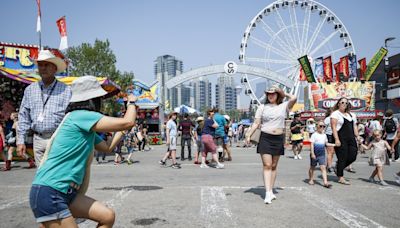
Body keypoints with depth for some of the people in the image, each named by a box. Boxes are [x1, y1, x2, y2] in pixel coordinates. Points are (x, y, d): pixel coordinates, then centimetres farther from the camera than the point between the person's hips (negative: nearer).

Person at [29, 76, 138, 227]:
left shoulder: (87, 127, 15)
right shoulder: (81, 116, -15)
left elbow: (108, 148, 26)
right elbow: (128, 123, -18)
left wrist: (122, 130, 21)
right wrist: (131, 102, 0)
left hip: (67, 193, 9)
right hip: (48, 193, -9)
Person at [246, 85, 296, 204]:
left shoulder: (284, 106, 7)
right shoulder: (262, 107, 7)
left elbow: (294, 98, -12)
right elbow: (256, 123, 5)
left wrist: (284, 94, 5)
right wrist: (248, 135, -5)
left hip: (279, 139, 1)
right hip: (265, 138, -1)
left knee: (274, 166, 10)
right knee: (267, 165, -8)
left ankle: (271, 191, 18)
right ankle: (268, 193, -11)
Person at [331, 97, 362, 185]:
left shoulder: (351, 115, 20)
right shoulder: (335, 114, -2)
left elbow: (354, 126, 22)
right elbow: (334, 127, -10)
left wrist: (357, 136, 10)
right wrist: (336, 139, -18)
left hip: (351, 138, 7)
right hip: (341, 139, -7)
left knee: (353, 156, 2)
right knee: (342, 158, -4)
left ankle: (339, 167, 25)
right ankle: (340, 177, 7)